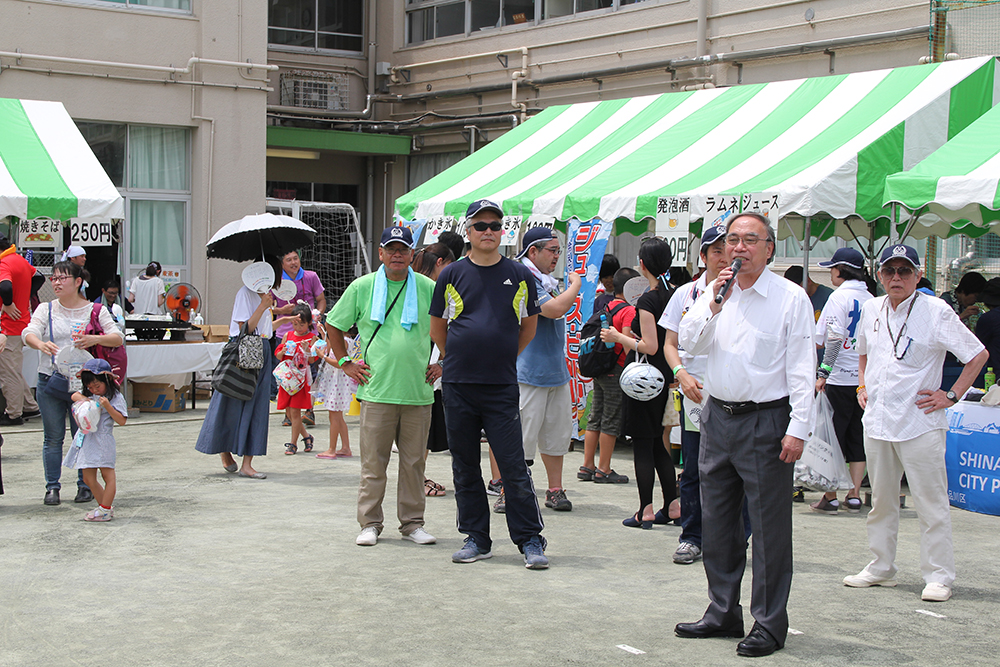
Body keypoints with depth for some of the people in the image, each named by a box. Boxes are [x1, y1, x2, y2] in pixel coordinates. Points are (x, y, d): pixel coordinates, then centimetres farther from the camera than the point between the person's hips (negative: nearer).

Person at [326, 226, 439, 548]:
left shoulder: (429, 289, 5)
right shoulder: (362, 288, 5)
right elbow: (333, 325, 14)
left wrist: (444, 364, 9)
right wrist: (345, 362, 8)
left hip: (418, 392, 1)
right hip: (377, 390, -1)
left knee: (414, 461, 7)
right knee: (373, 463, 2)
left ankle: (412, 523, 17)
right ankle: (370, 523, 12)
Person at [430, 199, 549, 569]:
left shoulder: (520, 276, 4)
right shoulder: (451, 275, 4)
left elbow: (529, 326, 17)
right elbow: (437, 327, 15)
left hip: (502, 388, -1)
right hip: (458, 386, 2)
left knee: (514, 467, -3)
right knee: (465, 466, 8)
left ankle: (530, 540, 5)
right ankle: (476, 539, 18)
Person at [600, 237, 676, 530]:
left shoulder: (647, 300, -16)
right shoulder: (673, 296, 7)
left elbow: (649, 347, -20)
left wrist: (619, 337, -8)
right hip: (665, 378, 8)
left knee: (642, 445, -2)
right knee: (658, 445, 15)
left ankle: (646, 511, 1)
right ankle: (671, 506, 15)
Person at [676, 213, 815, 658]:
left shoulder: (790, 298, -5)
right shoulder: (715, 291, 10)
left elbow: (802, 369, -8)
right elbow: (689, 343, 2)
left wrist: (798, 429, -14)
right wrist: (714, 304, -12)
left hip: (765, 421, -6)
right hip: (718, 417, 6)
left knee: (769, 528, -2)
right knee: (717, 522, 13)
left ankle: (769, 625, 8)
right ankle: (723, 613, 26)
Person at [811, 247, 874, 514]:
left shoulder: (840, 296, -9)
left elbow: (835, 339, -17)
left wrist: (823, 372, -15)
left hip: (841, 378, -6)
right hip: (865, 377, 6)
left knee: (833, 437, 0)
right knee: (857, 437, 11)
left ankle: (830, 497, 2)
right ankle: (854, 495, 11)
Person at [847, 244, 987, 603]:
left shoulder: (936, 312, -7)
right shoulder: (871, 309, 9)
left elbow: (978, 355, -3)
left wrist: (951, 395, -6)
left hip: (919, 422, -5)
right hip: (877, 421, 6)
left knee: (931, 503, -3)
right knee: (881, 501, 13)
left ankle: (938, 577, 3)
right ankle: (881, 567, 24)